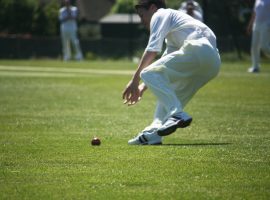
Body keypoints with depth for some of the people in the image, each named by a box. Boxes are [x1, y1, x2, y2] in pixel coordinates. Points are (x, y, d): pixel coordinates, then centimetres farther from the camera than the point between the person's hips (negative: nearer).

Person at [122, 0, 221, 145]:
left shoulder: (160, 15, 10)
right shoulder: (172, 35, 38)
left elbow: (153, 49, -3)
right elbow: (164, 68, 36)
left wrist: (135, 80, -4)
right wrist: (143, 87, 27)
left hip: (198, 49, -9)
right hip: (213, 63, 10)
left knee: (148, 73, -12)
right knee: (167, 92, 21)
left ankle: (176, 114, -29)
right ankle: (153, 134, 6)